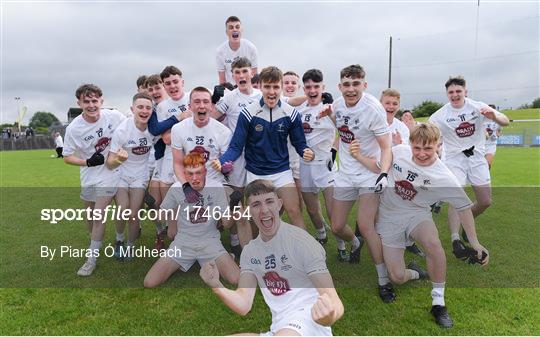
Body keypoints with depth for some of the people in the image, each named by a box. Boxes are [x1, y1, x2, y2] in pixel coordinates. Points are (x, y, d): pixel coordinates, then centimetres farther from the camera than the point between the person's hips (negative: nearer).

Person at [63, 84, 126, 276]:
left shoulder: (115, 116, -14)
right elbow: (67, 157, -3)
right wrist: (88, 162, -17)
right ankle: (96, 242, 44)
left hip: (110, 174, -3)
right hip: (89, 176, 3)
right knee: (90, 215, 16)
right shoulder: (73, 128, -12)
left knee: (99, 215, -8)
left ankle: (92, 258, 6)